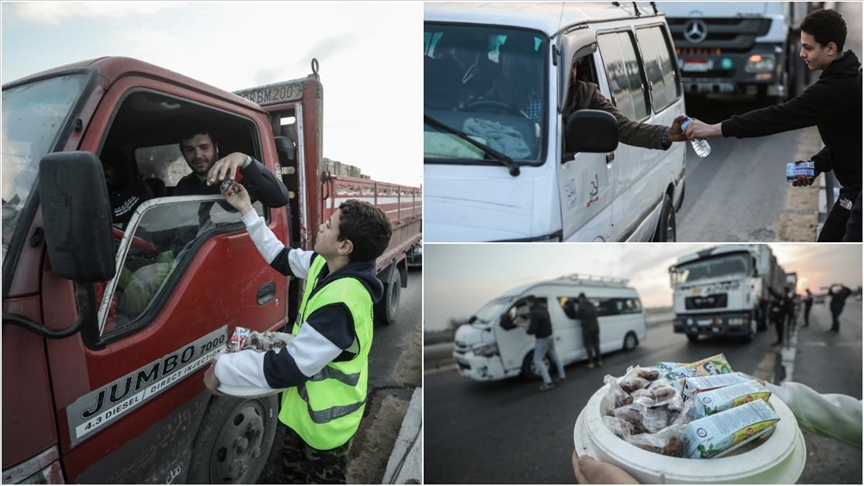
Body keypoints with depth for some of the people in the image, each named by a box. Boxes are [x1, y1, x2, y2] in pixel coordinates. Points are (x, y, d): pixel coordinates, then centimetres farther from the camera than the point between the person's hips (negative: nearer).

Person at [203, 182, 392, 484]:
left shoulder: (341, 302, -37)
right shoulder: (325, 265, -9)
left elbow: (289, 368, -35)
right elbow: (284, 258, 11)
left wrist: (223, 368, -23)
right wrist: (247, 212, 9)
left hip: (326, 419, -9)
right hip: (305, 404, 9)